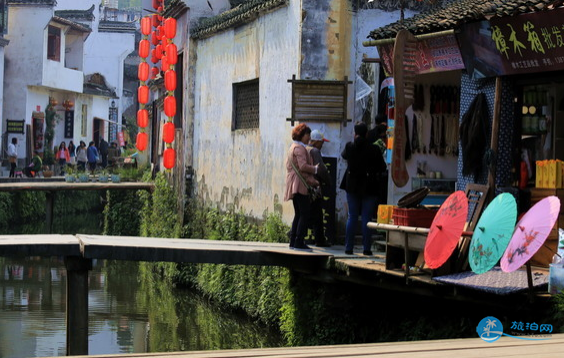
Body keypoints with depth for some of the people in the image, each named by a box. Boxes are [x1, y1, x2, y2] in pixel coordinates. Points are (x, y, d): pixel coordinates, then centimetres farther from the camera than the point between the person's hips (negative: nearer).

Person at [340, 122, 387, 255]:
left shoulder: (349, 146, -4)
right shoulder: (373, 149, -11)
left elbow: (344, 155, 20)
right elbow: (382, 167, -4)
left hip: (352, 186, 2)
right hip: (368, 187, -2)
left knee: (352, 217, 8)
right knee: (367, 218, 2)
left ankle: (349, 247, 7)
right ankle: (366, 248, 0)